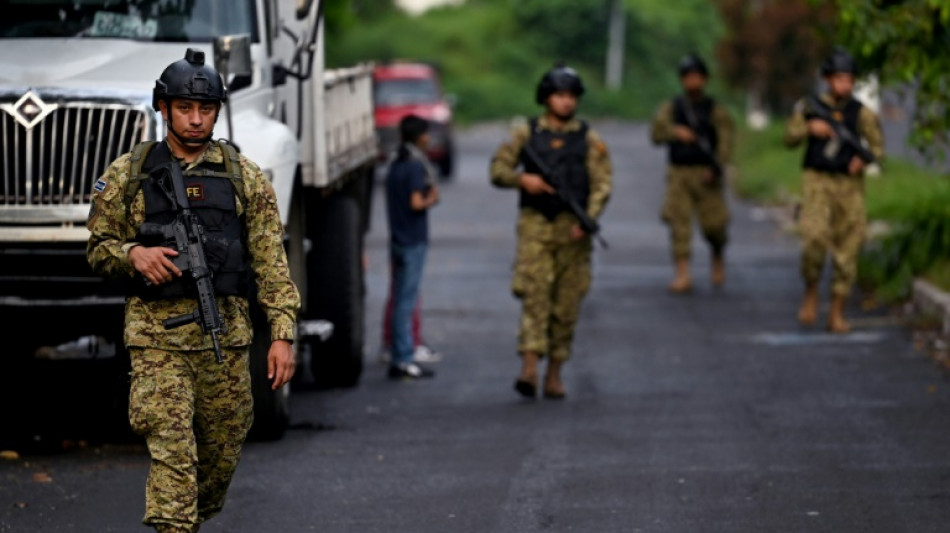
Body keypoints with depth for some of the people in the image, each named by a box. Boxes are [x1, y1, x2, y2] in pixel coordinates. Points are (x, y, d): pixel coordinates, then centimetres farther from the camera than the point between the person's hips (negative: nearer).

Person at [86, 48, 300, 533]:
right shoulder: (126, 175, 6)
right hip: (156, 335, -2)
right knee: (172, 454, -12)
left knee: (222, 455, 11)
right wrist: (133, 254, -12)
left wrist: (283, 334, -5)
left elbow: (271, 263, 4)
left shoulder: (245, 178, 7)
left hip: (226, 333, 2)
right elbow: (98, 248, 11)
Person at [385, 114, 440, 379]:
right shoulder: (416, 167, -14)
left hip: (398, 238, 9)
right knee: (406, 300, -7)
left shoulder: (395, 166, 14)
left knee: (400, 300, 12)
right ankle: (403, 360, -7)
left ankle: (399, 358, 15)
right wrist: (432, 198, -4)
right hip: (413, 240, -9)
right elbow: (416, 202, -22)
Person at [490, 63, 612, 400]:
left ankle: (554, 373, 12)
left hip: (573, 229, 1)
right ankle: (529, 368, -23)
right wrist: (523, 179, -12)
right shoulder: (526, 133, 8)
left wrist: (588, 219, -16)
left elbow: (601, 184, 0)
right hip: (535, 224, -1)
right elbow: (497, 170, 9)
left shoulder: (590, 139, 6)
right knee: (534, 295, -13)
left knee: (566, 303, 3)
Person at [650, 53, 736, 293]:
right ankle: (682, 274, -10)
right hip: (678, 174, 2)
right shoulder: (671, 108, 11)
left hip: (707, 176, -1)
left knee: (714, 224, -4)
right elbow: (656, 133, 1)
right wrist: (675, 132, -19)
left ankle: (718, 258, 29)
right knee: (678, 221, -10)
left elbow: (726, 139, -7)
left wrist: (717, 166, -22)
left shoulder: (716, 111, 4)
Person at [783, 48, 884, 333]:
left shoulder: (861, 113, 1)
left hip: (850, 186, 1)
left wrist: (864, 159, -23)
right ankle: (811, 294, 2)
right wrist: (809, 128, -12)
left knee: (847, 251, 0)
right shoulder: (809, 107, 6)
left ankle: (837, 314, 10)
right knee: (815, 239, -22)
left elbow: (878, 146, -1)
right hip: (817, 182, -1)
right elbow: (790, 139, 8)